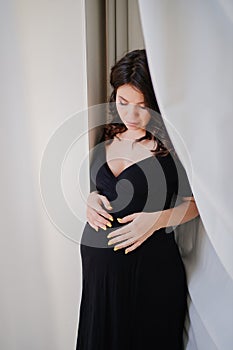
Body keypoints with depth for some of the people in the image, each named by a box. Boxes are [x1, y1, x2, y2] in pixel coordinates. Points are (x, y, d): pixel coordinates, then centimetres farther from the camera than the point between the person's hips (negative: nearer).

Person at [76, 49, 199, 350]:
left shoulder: (173, 144, -14)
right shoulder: (108, 136, 3)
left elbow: (193, 202, -5)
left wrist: (157, 219, -21)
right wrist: (91, 197, -4)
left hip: (150, 264, -5)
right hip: (96, 258, 6)